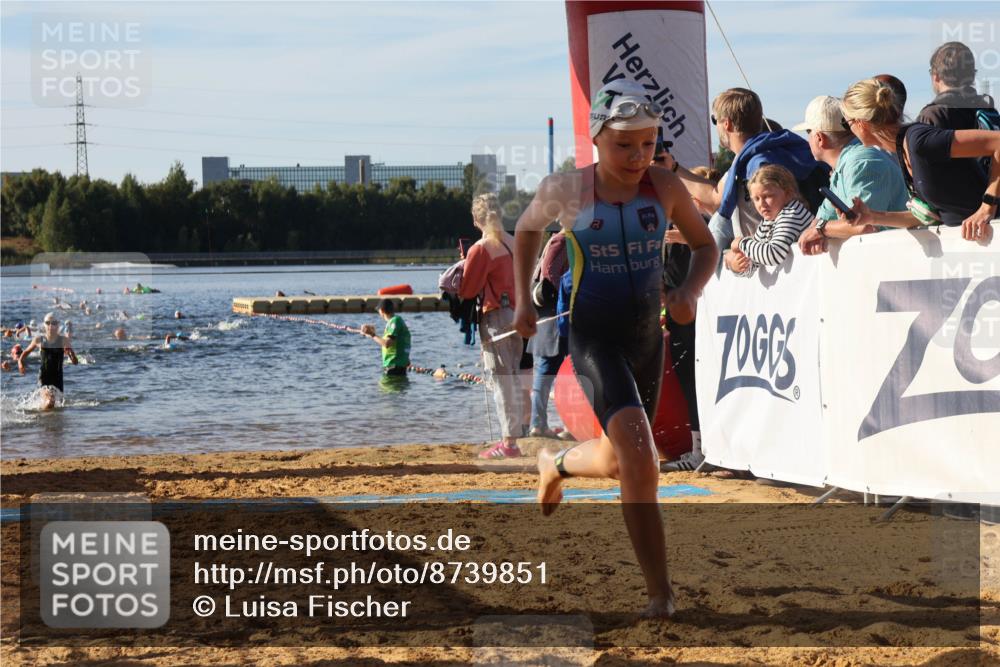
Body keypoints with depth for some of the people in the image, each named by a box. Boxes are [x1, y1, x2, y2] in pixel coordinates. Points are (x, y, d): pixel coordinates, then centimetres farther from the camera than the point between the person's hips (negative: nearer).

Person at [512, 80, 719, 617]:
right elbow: (527, 229, 11)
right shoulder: (565, 191, -11)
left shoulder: (664, 189, -7)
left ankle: (556, 464, 53)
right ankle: (659, 592, -16)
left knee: (620, 462, 17)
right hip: (593, 337, -4)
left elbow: (705, 245, 8)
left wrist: (690, 291, -11)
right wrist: (523, 299, 7)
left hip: (648, 335, 4)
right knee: (639, 454, -22)